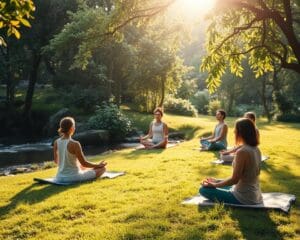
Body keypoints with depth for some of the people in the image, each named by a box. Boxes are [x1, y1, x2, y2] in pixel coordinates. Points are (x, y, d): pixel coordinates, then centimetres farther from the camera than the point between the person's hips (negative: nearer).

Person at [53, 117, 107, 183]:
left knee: (82, 167, 37)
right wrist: (98, 165, 3)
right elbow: (84, 163, -14)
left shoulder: (56, 143, -3)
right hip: (74, 177, -7)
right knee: (102, 168, 6)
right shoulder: (75, 144, -21)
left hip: (60, 177, 7)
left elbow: (56, 161, 11)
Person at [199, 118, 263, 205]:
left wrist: (214, 185, -6)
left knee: (204, 189, -3)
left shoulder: (242, 152, -24)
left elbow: (234, 180, -20)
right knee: (221, 185, 28)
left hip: (243, 198, -9)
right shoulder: (256, 149, 3)